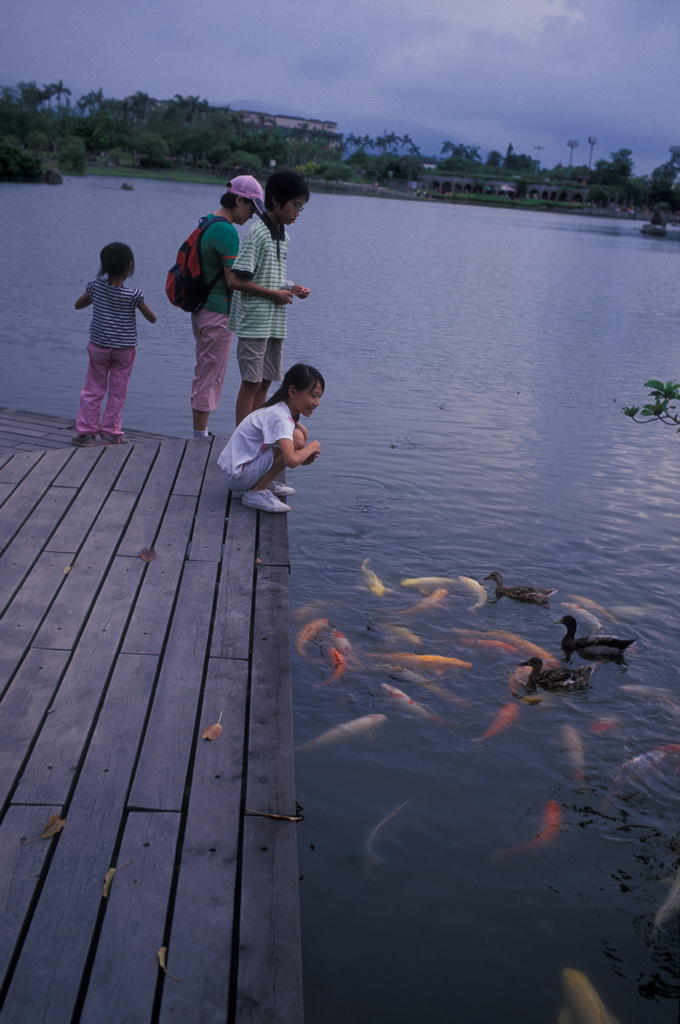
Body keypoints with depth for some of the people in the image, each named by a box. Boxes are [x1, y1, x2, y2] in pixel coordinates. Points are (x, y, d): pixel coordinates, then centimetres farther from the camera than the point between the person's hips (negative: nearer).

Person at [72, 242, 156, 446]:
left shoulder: (95, 286, -7)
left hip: (98, 346, 2)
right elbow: (152, 319, -4)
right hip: (124, 348, -2)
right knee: (117, 393, 9)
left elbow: (78, 305, 9)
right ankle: (111, 433, 12)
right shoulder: (133, 295, -15)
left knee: (93, 390, 11)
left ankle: (85, 431, 11)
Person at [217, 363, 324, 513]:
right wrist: (310, 448, -14)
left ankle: (265, 482, 10)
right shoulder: (279, 418, -22)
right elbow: (291, 460, -35)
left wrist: (306, 455, -4)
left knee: (300, 430, 6)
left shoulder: (279, 410, 7)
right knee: (297, 439, -23)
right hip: (237, 477, -10)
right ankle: (256, 492, -13)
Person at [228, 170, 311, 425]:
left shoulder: (284, 236, 13)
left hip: (276, 323, 8)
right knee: (251, 383, -4)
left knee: (265, 382, 11)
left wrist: (291, 287, 4)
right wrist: (275, 294, -14)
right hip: (255, 323, -8)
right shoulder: (258, 233, -14)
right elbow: (236, 280, -19)